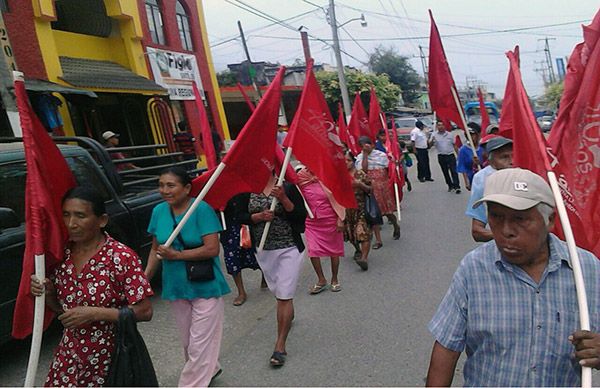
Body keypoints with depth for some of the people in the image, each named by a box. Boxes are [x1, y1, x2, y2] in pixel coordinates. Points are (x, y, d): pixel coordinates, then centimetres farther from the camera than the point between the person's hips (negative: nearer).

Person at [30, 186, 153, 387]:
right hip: (69, 356, 5)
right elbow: (61, 306, 9)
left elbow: (144, 311, -19)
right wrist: (46, 292, -11)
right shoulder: (62, 254, -3)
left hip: (110, 359, -4)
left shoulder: (122, 257, -21)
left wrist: (94, 313, -24)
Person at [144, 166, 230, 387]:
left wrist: (176, 255, -22)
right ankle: (210, 370, 46)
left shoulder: (201, 209, -17)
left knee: (199, 345, 1)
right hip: (176, 288, 6)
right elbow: (156, 249, 9)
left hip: (205, 287, -6)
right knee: (188, 342, 21)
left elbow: (212, 249, -22)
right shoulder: (159, 211, 0)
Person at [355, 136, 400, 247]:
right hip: (370, 188, 1)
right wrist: (365, 154, -16)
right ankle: (378, 240, 7)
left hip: (383, 186, 0)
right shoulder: (360, 157, -1)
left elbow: (388, 170, 6)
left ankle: (396, 226, 40)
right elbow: (363, 170, -18)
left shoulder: (381, 155, -1)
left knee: (388, 212, 7)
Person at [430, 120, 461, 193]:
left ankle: (457, 187, -7)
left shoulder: (449, 134, 4)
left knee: (454, 171, -6)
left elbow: (454, 145, 10)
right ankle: (450, 186, 22)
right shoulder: (434, 135, 0)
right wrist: (432, 141, -33)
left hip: (451, 155, 0)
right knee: (445, 172, 9)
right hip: (441, 156, 1)